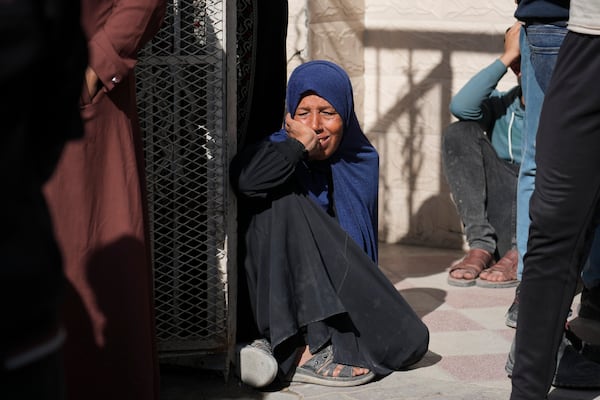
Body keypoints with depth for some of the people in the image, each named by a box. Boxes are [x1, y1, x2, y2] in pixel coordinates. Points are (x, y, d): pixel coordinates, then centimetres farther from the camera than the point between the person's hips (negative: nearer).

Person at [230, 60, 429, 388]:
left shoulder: (362, 160, 5)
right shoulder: (283, 150, -9)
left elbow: (364, 242, 11)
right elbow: (244, 179, -34)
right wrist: (300, 146, -21)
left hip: (342, 297, 4)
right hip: (280, 296, -4)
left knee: (411, 340, -20)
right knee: (284, 203, -30)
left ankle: (290, 356, -22)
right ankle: (313, 350, -35)